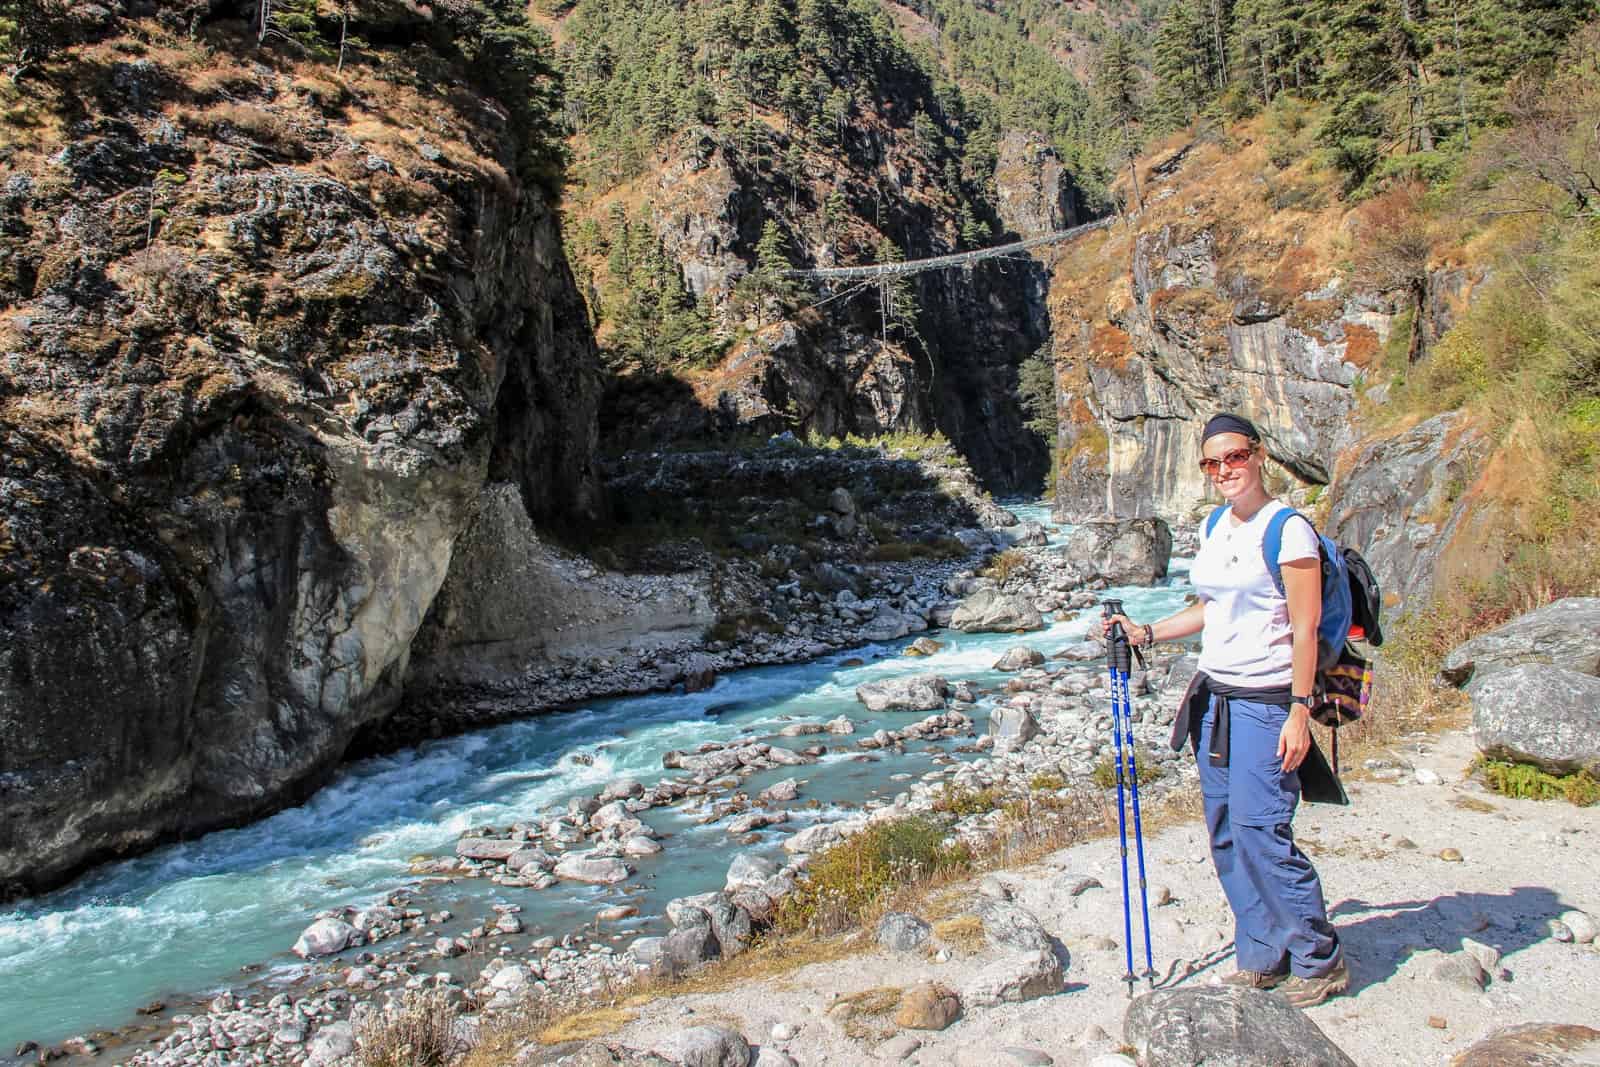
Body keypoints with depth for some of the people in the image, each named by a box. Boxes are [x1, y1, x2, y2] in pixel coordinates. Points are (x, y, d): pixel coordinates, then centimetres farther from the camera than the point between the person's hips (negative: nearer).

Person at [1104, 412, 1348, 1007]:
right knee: (1225, 832, 8)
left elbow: (1305, 629, -13)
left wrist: (1299, 712, -17)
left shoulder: (1288, 529, -12)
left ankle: (1319, 961, 10)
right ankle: (1261, 958, 21)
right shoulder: (1213, 528, 11)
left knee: (1261, 832, -9)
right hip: (1214, 696, 8)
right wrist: (1145, 634, 12)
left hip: (1266, 701, -7)